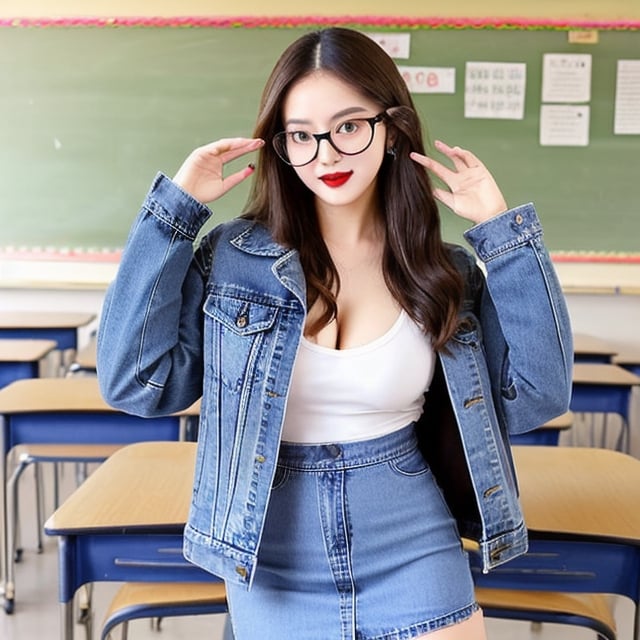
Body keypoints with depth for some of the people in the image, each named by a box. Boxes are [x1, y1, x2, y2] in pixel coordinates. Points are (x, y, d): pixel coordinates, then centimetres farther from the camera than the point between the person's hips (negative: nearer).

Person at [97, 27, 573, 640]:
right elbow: (137, 382, -12)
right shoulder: (234, 257, -6)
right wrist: (176, 207, -13)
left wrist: (503, 231, -10)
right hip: (274, 572, 0)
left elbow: (535, 396, -8)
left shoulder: (444, 272, -3)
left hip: (413, 560, 1)